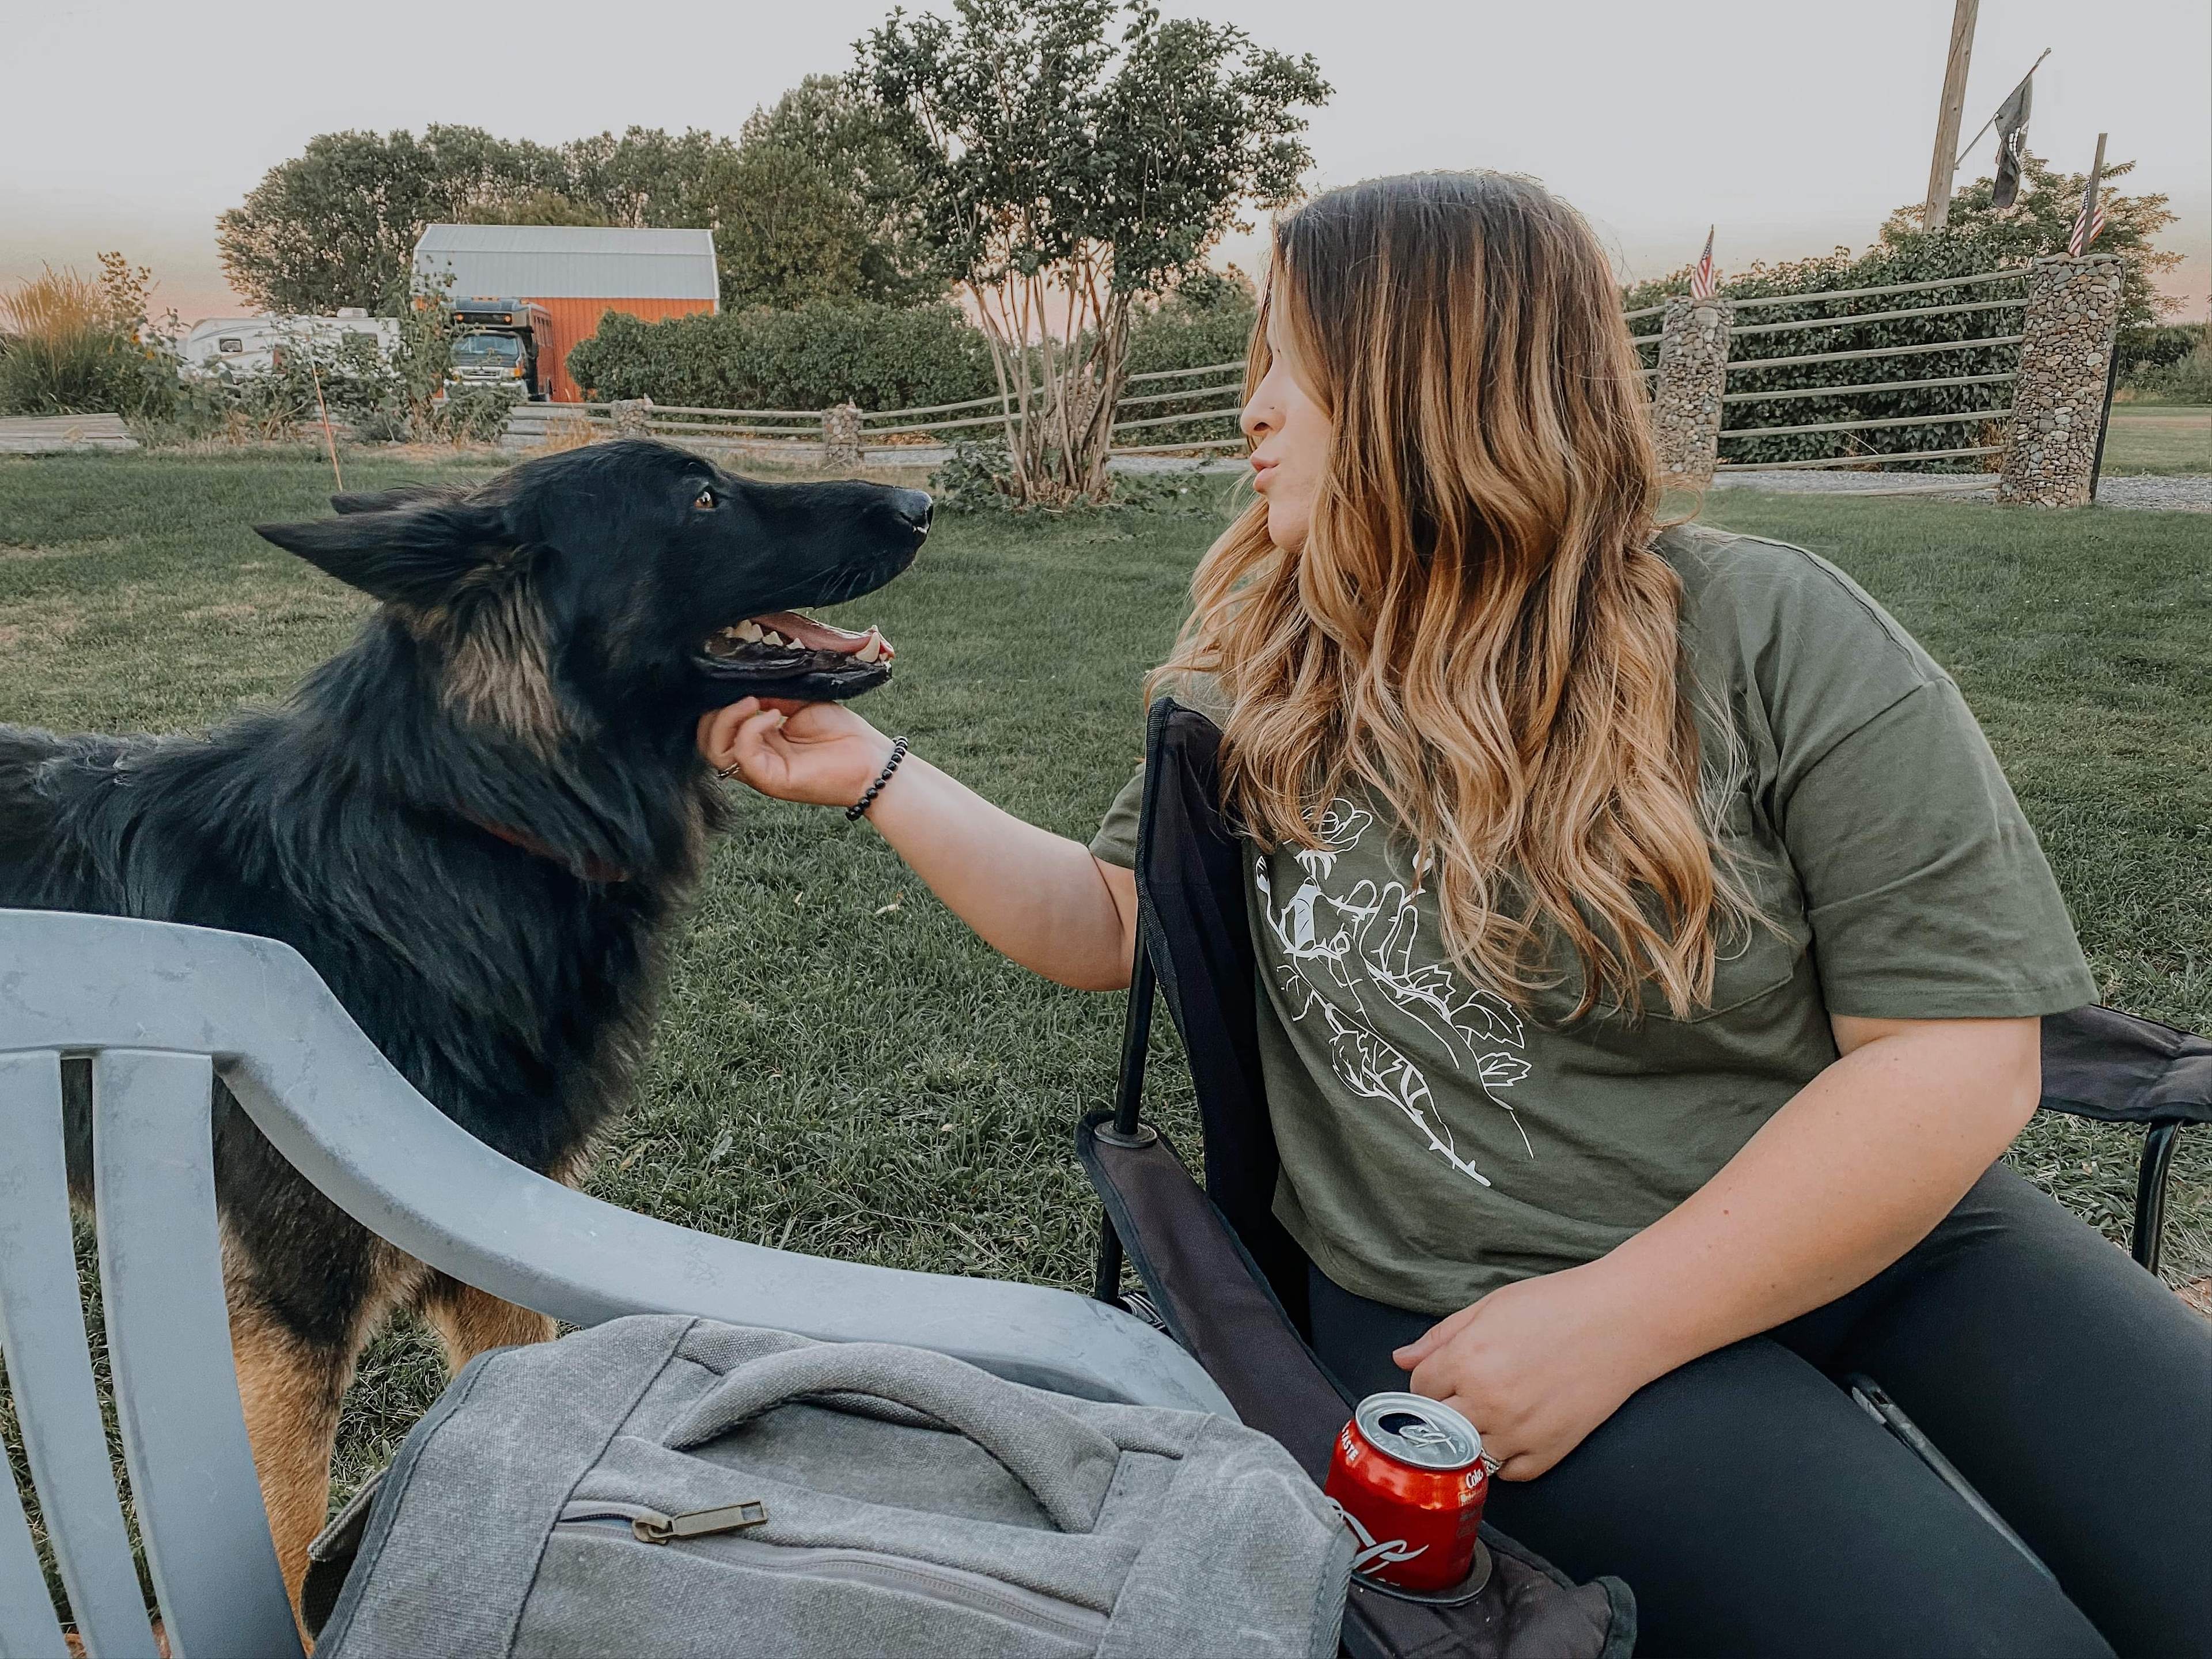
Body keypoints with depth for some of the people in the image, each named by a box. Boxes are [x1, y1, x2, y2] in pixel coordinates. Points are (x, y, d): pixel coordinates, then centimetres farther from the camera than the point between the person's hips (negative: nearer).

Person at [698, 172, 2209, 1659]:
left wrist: (1612, 1320, -17)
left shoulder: (1778, 641, -9)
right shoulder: (1265, 691, 4)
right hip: (1469, 1298, 0)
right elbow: (1115, 924, 11)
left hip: (1870, 1226, 1)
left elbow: (1958, 1059, -12)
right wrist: (876, 774, 3)